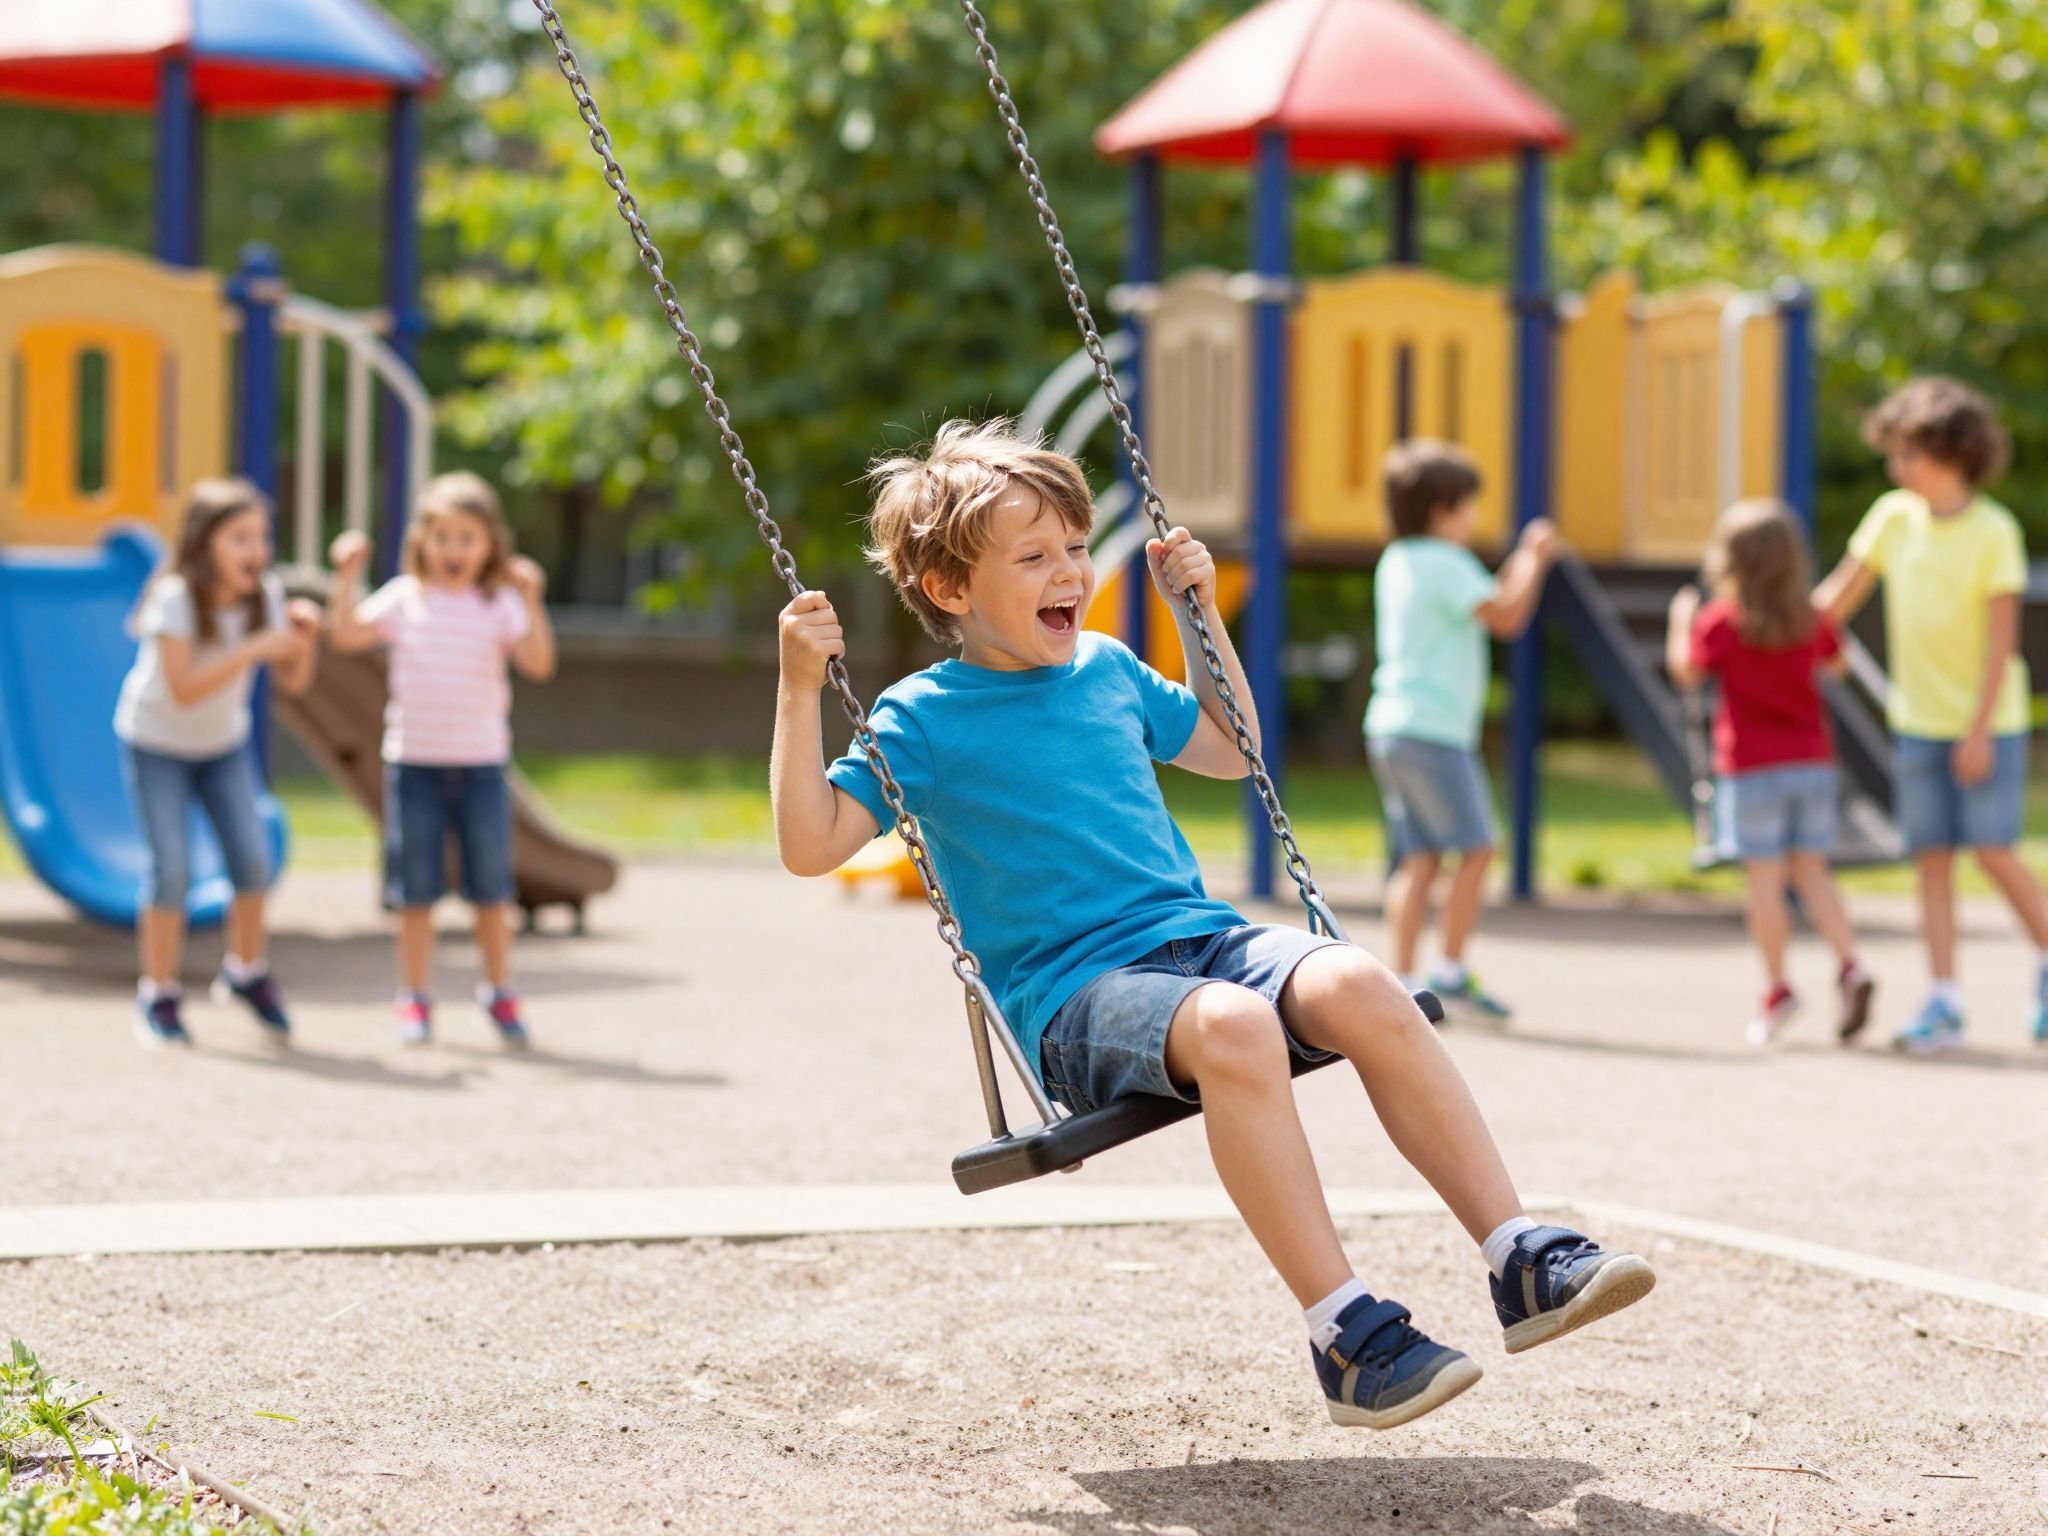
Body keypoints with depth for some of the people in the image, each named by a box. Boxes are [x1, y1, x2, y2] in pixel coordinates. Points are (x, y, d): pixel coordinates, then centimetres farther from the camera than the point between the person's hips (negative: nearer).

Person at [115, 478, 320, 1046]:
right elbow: (184, 689, -34)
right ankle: (158, 997, 4)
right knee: (171, 869, -12)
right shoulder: (174, 598, -27)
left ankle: (247, 972, 18)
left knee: (253, 860, -6)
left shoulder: (263, 595, -12)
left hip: (223, 742, 4)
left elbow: (293, 681, -9)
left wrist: (302, 639, -29)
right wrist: (256, 648, -39)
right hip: (155, 742, -4)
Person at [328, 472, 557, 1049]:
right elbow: (348, 635, -7)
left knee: (492, 888, 5)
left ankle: (499, 994, 19)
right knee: (416, 890, 4)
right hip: (414, 760, 0)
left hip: (481, 762, 0)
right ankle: (414, 1000, 13)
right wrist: (347, 577, -16)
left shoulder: (499, 606, -1)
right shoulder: (404, 599, 2)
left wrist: (531, 601, -25)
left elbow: (539, 664, -14)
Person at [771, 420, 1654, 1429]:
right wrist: (800, 690, -11)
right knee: (1231, 1026, -38)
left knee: (1361, 988, -26)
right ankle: (1347, 1336, -38)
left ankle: (1524, 1262, -25)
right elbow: (811, 845, -5)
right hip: (1076, 993, -5)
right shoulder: (924, 717, 3)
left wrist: (1200, 610, 28)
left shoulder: (1107, 667, 20)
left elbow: (1228, 750, 36)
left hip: (1201, 935, 6)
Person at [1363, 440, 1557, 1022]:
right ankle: (1452, 974, -2)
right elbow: (1507, 617, -16)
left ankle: (1402, 978, 0)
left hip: (1391, 728, 9)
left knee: (1418, 858, 6)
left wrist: (1522, 562, 21)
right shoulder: (1446, 564, -10)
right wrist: (1535, 560, -3)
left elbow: (1482, 607, 26)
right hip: (1432, 730, -9)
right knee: (1476, 848, -3)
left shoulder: (1397, 562, 18)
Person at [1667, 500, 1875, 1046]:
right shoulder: (1811, 619, 3)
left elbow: (1686, 671, 1)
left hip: (1753, 769, -4)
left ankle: (1778, 990, 2)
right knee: (1811, 872, 10)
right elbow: (1838, 662, 19)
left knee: (1765, 878, 0)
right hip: (1813, 760, 4)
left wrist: (1681, 620, 16)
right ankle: (1850, 965, -7)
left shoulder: (1723, 621, -10)